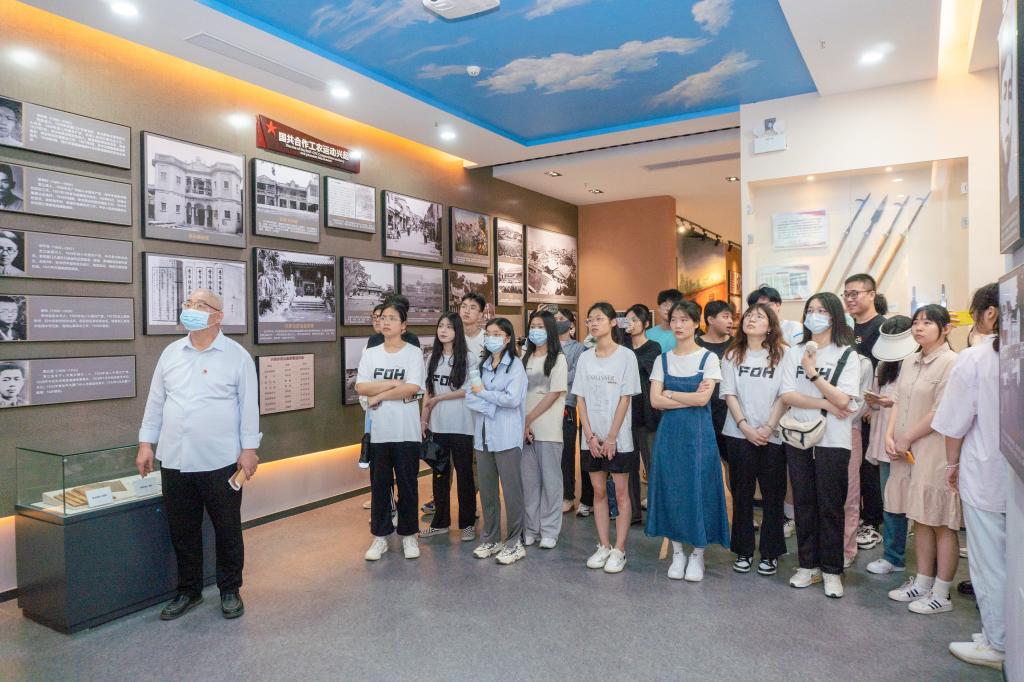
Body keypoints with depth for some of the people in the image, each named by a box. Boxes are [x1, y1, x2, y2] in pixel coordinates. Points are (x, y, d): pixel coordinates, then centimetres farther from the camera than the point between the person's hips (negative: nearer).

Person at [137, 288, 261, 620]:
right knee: (182, 531, 14)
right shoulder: (171, 353, 8)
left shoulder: (237, 356, -4)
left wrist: (249, 449, -8)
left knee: (227, 530, 8)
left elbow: (249, 405, -5)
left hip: (220, 461, -4)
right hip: (174, 460, 4)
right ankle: (188, 591, 31)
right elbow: (155, 402, 12)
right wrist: (146, 443, 9)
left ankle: (230, 591, 25)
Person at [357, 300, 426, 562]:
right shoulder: (370, 354, 6)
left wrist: (379, 395, -10)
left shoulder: (414, 352, -3)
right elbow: (361, 387, -6)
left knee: (407, 484, 8)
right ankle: (380, 536, 22)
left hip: (407, 431, -2)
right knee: (379, 484, 10)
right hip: (378, 430, 3)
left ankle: (408, 535, 22)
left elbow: (413, 388, -15)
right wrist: (395, 384, -14)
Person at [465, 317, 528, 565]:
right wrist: (493, 407, -13)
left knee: (512, 491, 2)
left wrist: (483, 392, -6)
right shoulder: (481, 365, 12)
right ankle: (490, 540, 26)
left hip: (507, 438, -5)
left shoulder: (515, 365, -3)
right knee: (486, 491, 12)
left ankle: (514, 543, 14)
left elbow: (512, 398, -15)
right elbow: (469, 398, 2)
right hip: (483, 436, 5)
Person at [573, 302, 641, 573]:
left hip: (618, 438, -4)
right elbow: (581, 399, 4)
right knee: (598, 491, 10)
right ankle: (604, 546, 21)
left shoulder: (626, 356, -5)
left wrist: (611, 438, -12)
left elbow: (625, 399, -8)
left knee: (621, 492, 3)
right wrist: (590, 436, -5)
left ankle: (619, 550, 12)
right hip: (591, 438, 4)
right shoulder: (585, 358, 6)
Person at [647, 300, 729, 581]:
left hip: (698, 432, -3)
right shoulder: (663, 359, 6)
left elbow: (703, 399, -14)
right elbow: (655, 400, -4)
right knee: (671, 489, 5)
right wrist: (690, 397, -11)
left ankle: (698, 553, 18)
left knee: (698, 489, 1)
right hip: (669, 431, 3)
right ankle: (677, 552, 20)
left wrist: (669, 393, -7)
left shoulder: (708, 358, -2)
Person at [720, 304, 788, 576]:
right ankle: (743, 551, 19)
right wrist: (745, 427, -10)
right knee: (742, 493, 8)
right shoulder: (732, 355, 7)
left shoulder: (781, 354, 1)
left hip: (772, 435, -1)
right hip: (739, 434, 2)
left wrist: (768, 427, -13)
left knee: (773, 494, 5)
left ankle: (770, 553, 19)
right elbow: (729, 394, 1)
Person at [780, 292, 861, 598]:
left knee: (830, 506, 3)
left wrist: (813, 373, -16)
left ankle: (832, 571, 17)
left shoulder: (846, 355, -1)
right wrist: (825, 404, -12)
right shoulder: (794, 353, 7)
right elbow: (787, 395, -4)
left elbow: (842, 400, -12)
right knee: (803, 503, 10)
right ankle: (808, 565, 22)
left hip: (833, 440, -3)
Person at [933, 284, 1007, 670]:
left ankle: (997, 646, 20)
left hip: (987, 475, -5)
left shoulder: (975, 358, -14)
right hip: (1015, 475, 5)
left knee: (990, 564, 8)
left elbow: (955, 422, -10)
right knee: (1012, 560, 17)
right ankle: (1010, 638, 29)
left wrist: (953, 463, 4)